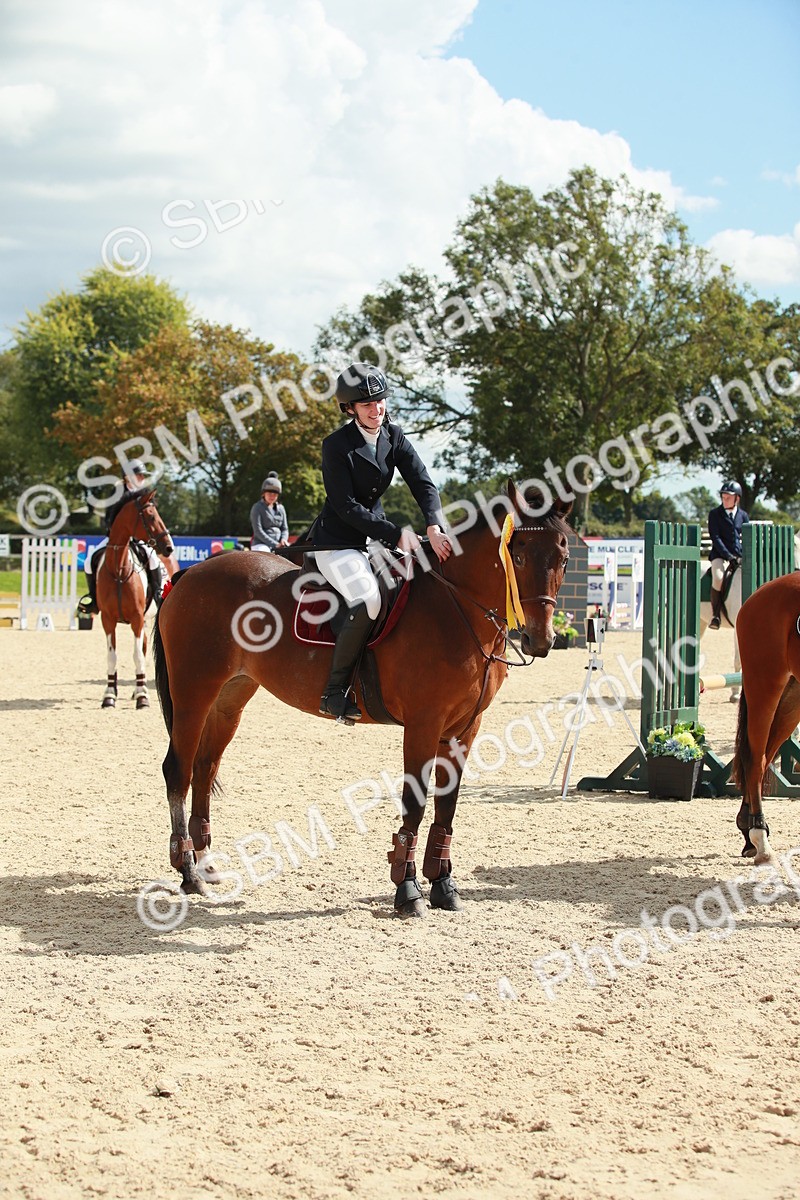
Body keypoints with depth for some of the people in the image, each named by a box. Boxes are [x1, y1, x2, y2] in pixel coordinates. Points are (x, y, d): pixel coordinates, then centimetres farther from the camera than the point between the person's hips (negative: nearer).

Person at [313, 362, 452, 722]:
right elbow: (346, 507, -19)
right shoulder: (337, 446, -16)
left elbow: (423, 483, -6)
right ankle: (334, 692, -19)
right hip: (338, 541, -8)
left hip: (375, 536, 8)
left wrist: (434, 527, -24)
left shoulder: (394, 436, 3)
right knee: (368, 602, -30)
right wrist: (396, 535, -23)